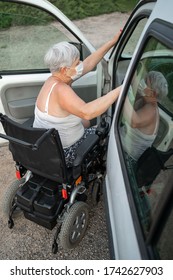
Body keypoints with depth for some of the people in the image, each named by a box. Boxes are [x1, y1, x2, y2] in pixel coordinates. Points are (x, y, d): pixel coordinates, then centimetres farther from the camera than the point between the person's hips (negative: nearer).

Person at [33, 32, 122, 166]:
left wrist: (113, 42, 2)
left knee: (85, 123, 32)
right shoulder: (60, 90, -32)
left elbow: (89, 63, 2)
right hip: (61, 155, -8)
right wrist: (120, 89, -44)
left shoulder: (56, 79, -4)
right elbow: (87, 112, -48)